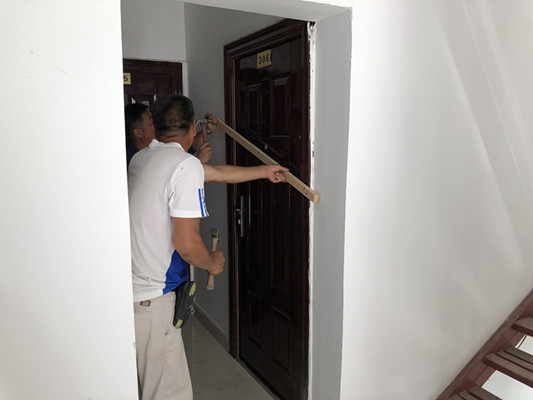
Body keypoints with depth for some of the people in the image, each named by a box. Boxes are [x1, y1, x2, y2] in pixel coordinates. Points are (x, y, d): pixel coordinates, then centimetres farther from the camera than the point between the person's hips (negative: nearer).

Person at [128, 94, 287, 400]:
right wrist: (213, 263, -1)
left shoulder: (142, 157, 9)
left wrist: (264, 171, 25)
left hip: (127, 283, 9)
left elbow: (217, 173, 17)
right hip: (150, 296, -9)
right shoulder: (187, 166, -19)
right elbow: (187, 245, -23)